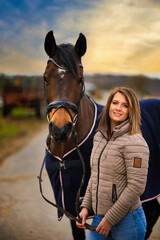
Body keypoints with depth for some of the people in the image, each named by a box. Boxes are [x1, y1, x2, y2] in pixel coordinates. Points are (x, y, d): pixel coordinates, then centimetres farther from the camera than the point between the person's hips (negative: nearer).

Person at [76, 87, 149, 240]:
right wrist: (86, 206, 6)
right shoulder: (99, 137, 8)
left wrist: (110, 219, -17)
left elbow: (136, 187, -19)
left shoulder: (134, 142, -15)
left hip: (127, 220, -6)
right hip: (99, 218, 6)